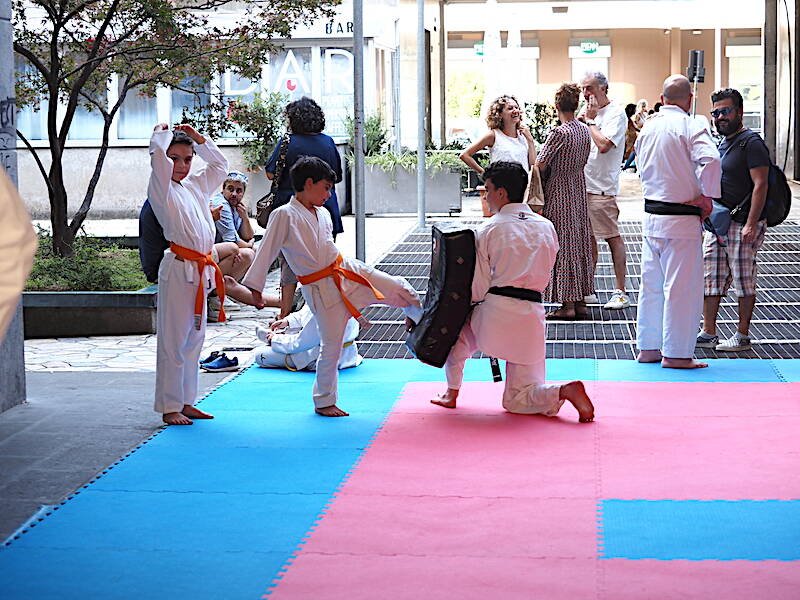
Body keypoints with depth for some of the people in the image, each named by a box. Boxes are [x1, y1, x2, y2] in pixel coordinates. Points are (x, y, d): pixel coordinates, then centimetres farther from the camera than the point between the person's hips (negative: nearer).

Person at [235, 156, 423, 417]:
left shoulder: (323, 215, 8)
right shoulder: (284, 216, -13)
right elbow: (266, 252, -13)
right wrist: (254, 287, -13)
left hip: (348, 271, 6)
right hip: (322, 289, -6)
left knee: (400, 288, 3)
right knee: (331, 346, -2)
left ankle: (417, 324, 34)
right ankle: (324, 402, 15)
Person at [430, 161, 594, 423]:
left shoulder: (488, 230, -4)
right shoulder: (547, 228, 8)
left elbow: (477, 289, -3)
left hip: (494, 313, -3)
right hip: (531, 315, 3)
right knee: (517, 401, 12)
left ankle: (451, 393, 31)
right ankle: (566, 391, -16)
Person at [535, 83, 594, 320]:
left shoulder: (559, 133, -18)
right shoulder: (585, 131, 4)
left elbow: (540, 163, -18)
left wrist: (545, 178, 1)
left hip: (559, 193, -7)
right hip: (579, 191, 7)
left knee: (563, 244, -2)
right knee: (580, 242, 11)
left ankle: (567, 304, -1)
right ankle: (581, 302, 15)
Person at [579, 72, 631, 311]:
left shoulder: (616, 114, -9)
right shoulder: (587, 111, 16)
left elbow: (603, 145, -21)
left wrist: (590, 121, -10)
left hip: (602, 187, -8)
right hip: (582, 184, 8)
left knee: (613, 237, -5)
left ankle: (620, 292, -2)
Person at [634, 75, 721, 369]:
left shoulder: (648, 127, 9)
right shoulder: (691, 126, -13)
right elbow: (710, 160, -29)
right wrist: (707, 197, -13)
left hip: (651, 215, 7)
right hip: (681, 220, -7)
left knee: (652, 284, 15)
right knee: (682, 287, 0)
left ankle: (648, 347, 23)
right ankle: (676, 353, 4)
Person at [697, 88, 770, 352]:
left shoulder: (751, 143, -11)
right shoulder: (722, 143, 16)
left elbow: (760, 185, -17)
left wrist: (751, 224, -23)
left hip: (742, 224, -9)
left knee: (743, 281, -1)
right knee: (711, 278, 8)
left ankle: (742, 337, 6)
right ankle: (708, 333, 14)